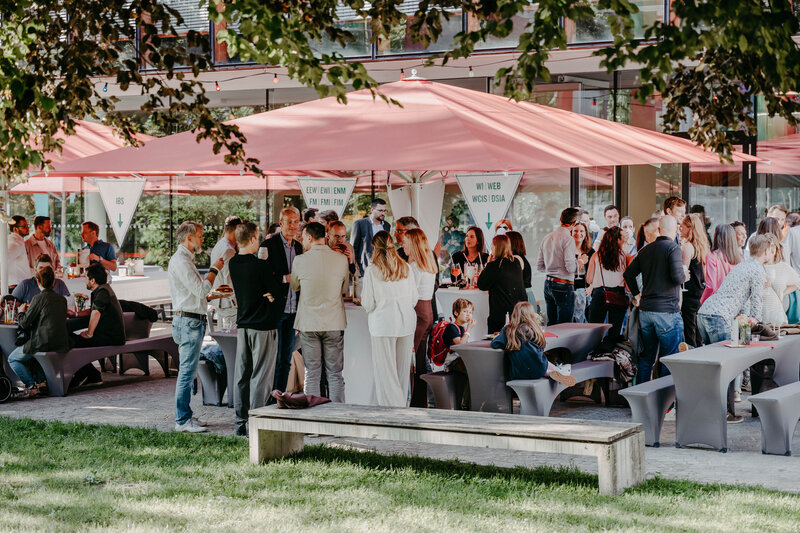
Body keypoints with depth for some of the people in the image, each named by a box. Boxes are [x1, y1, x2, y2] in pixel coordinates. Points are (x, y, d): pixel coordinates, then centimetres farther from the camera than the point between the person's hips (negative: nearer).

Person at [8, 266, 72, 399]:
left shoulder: (39, 298, -12)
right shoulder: (61, 299, 8)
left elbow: (24, 323, -9)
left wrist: (22, 312, 12)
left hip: (44, 343, -7)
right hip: (62, 344, 7)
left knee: (12, 359, 11)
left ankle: (31, 386, -3)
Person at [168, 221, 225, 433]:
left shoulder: (185, 259, 20)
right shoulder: (180, 260, -14)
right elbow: (200, 290, -19)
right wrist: (214, 270, -9)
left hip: (193, 321, 11)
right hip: (188, 321, -11)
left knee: (187, 371, 12)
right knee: (187, 371, -9)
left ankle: (186, 416, 17)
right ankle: (182, 420, -7)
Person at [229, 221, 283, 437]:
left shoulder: (233, 264, 5)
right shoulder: (260, 266, -16)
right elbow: (278, 293, -11)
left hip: (242, 325, 7)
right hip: (263, 325, -7)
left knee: (242, 375, 11)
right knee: (261, 376, -2)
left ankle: (241, 423, 15)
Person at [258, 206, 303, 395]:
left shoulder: (299, 247, 14)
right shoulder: (268, 245, -7)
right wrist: (285, 278, -19)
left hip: (292, 309, 6)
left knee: (286, 359, 10)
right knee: (274, 359, -5)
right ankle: (269, 401, 1)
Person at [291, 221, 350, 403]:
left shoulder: (300, 260, -7)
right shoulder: (341, 259, -4)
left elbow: (294, 287, 10)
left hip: (308, 323, -1)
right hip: (334, 323, 1)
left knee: (312, 374, 5)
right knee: (335, 374, 7)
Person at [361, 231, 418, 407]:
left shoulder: (372, 271, -9)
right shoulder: (406, 268, 3)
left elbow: (368, 304, -7)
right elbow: (414, 299, 8)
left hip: (383, 325, -4)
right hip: (406, 322, 4)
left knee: (385, 371, 1)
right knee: (402, 368, 12)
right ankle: (402, 407, 19)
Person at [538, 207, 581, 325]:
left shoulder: (547, 237, 10)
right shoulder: (568, 239, -13)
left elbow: (539, 266, 16)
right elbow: (571, 268, -18)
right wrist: (581, 261, 0)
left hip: (548, 284, 8)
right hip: (563, 286, -8)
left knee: (551, 323, 15)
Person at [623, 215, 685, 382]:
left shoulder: (645, 250, 11)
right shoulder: (673, 248, -10)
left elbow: (628, 274, 14)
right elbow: (677, 276, -20)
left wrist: (637, 295, 22)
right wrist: (684, 276, 1)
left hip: (645, 311, 7)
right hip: (667, 310, -7)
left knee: (646, 358, 15)